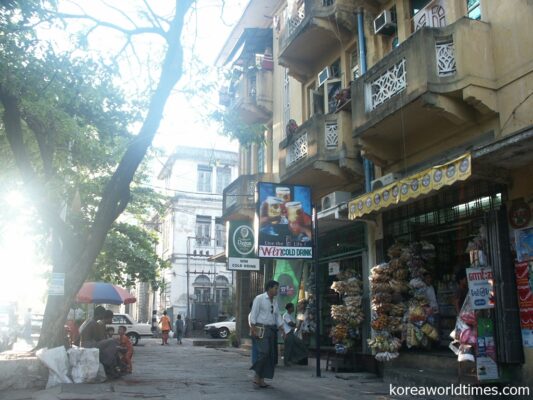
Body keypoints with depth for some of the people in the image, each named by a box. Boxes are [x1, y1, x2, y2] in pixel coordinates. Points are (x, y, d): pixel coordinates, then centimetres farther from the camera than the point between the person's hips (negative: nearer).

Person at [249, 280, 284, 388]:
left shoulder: (275, 301, 16)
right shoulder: (259, 298, -5)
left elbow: (278, 317, 17)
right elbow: (253, 315, -9)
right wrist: (254, 330, -16)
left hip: (272, 329, 7)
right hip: (262, 329, -7)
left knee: (272, 355, 5)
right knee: (264, 352, -18)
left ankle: (261, 379, 12)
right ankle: (257, 376, -3)